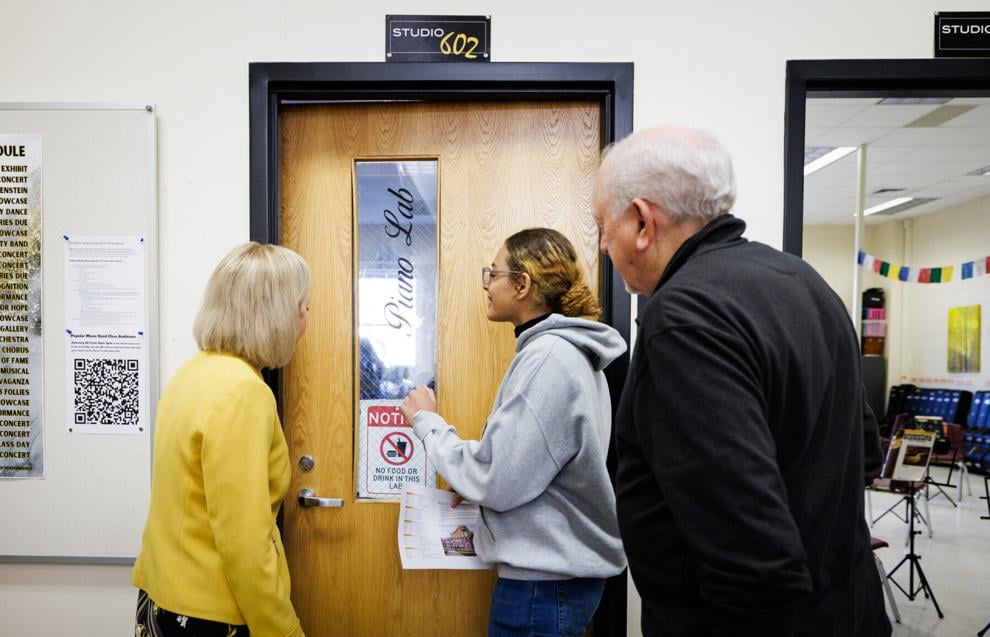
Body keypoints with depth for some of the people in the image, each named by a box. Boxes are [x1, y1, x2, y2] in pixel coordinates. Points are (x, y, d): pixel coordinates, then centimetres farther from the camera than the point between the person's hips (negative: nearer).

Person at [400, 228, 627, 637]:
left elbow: (496, 483, -22)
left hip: (544, 580, -9)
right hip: (560, 565, 9)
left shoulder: (548, 359, -22)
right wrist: (474, 476, 2)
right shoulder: (570, 352, 8)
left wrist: (426, 421, -10)